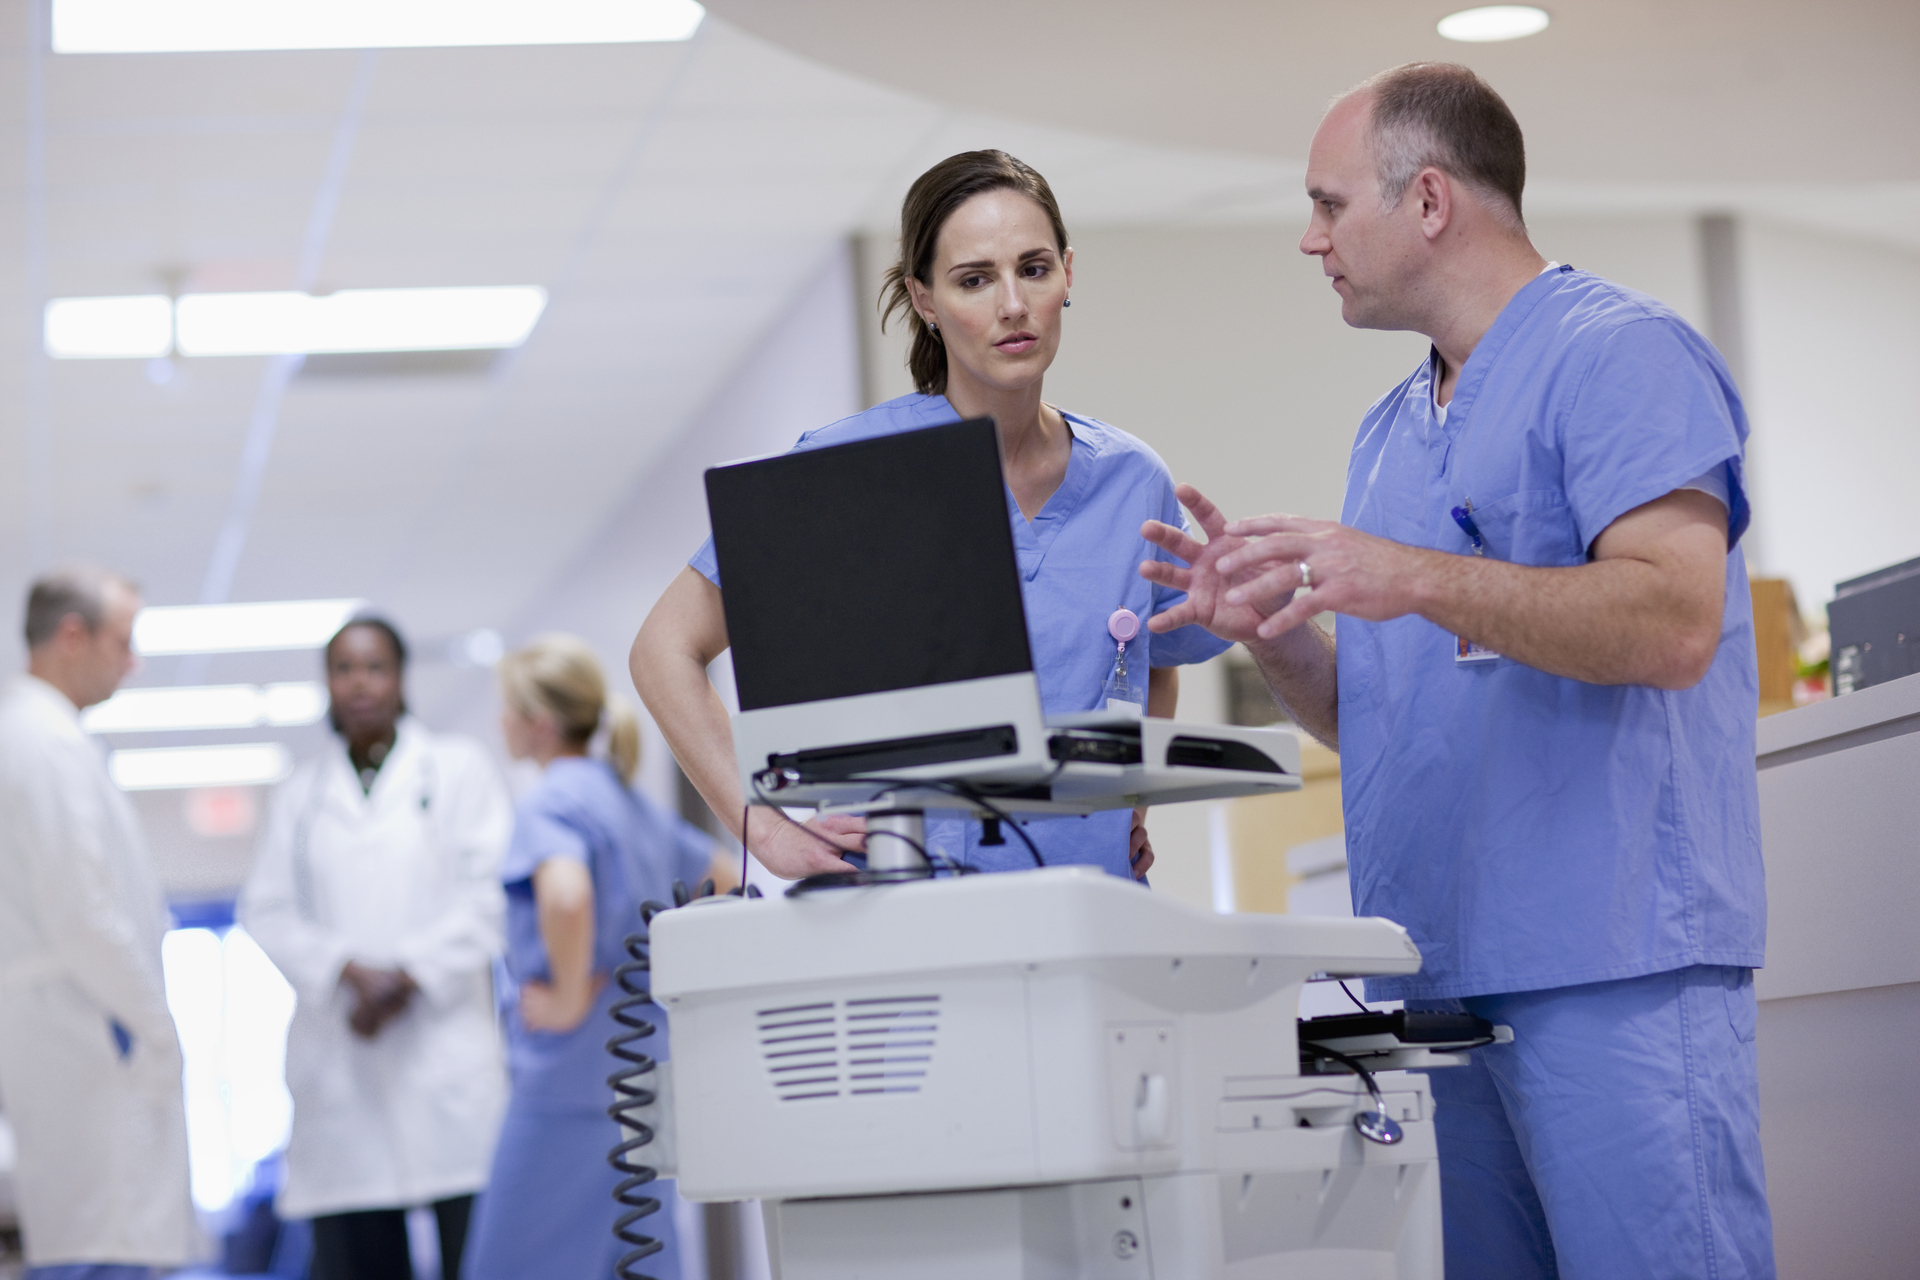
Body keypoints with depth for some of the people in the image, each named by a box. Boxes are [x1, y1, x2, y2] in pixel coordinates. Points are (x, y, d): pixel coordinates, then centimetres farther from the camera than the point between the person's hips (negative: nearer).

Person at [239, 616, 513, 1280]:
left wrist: (409, 977, -9)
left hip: (445, 1042, -2)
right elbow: (268, 912, 8)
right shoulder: (300, 794, 18)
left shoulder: (458, 767, 12)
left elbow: (490, 889, 1)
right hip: (341, 1060, 2)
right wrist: (349, 971, -10)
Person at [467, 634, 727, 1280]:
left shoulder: (550, 803, -11)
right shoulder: (632, 801, 15)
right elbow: (728, 880, 26)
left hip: (573, 1079, -9)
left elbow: (567, 895, -32)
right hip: (644, 1071, 9)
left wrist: (570, 996, -19)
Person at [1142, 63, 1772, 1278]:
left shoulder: (1621, 353, -4)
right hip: (1429, 978, 8)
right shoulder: (1392, 429, 22)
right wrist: (1272, 627, 4)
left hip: (1617, 969, -8)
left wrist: (1416, 579, -26)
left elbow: (1675, 622, -18)